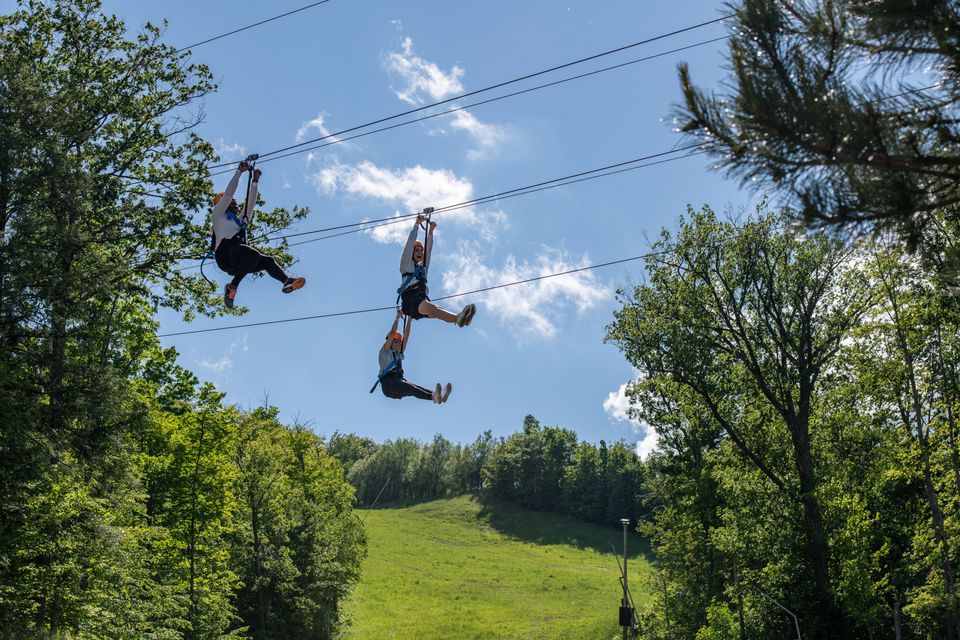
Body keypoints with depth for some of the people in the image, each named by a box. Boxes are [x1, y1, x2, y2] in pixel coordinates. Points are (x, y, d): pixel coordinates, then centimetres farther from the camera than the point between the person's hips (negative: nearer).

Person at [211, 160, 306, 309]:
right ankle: (232, 287, -32)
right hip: (226, 253, -7)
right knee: (254, 254, -33)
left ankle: (287, 281, -40)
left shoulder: (241, 220, 38)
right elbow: (228, 194, 14)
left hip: (238, 262, 7)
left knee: (267, 261, -16)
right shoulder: (218, 216, 21)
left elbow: (251, 203, 34)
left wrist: (255, 181, 28)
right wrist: (239, 172, 15)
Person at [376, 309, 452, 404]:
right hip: (388, 384, -6)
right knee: (409, 387, -33)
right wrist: (398, 317, 0)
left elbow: (406, 336, 21)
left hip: (399, 383, 6)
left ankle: (439, 396, -52)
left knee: (415, 388, -24)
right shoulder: (385, 352, 12)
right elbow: (392, 334, 0)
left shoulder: (399, 354, 28)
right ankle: (433, 397, -60)